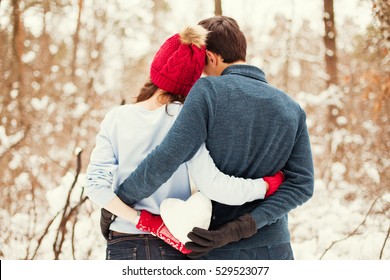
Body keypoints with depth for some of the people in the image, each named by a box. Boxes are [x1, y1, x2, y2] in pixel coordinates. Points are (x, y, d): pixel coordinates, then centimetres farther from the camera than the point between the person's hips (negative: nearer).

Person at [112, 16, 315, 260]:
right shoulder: (292, 109, 3)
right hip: (274, 250, 4)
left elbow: (164, 161, -20)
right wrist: (240, 228, -13)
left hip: (219, 253, -3)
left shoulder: (207, 91, -12)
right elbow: (302, 184, -5)